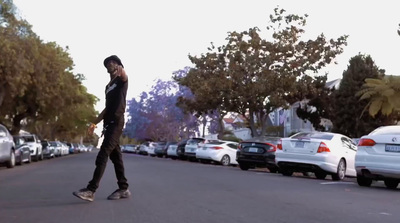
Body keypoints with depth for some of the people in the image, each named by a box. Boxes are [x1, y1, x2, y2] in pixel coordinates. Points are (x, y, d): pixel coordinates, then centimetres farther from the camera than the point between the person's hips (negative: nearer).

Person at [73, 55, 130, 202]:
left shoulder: (121, 80, 2)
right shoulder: (108, 87, 25)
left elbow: (124, 76, -25)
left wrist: (121, 70, -48)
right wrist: (94, 123, 21)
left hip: (116, 123, -9)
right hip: (109, 124, 9)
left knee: (102, 156, -16)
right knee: (115, 156, 6)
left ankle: (91, 190, -20)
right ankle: (123, 188, 10)